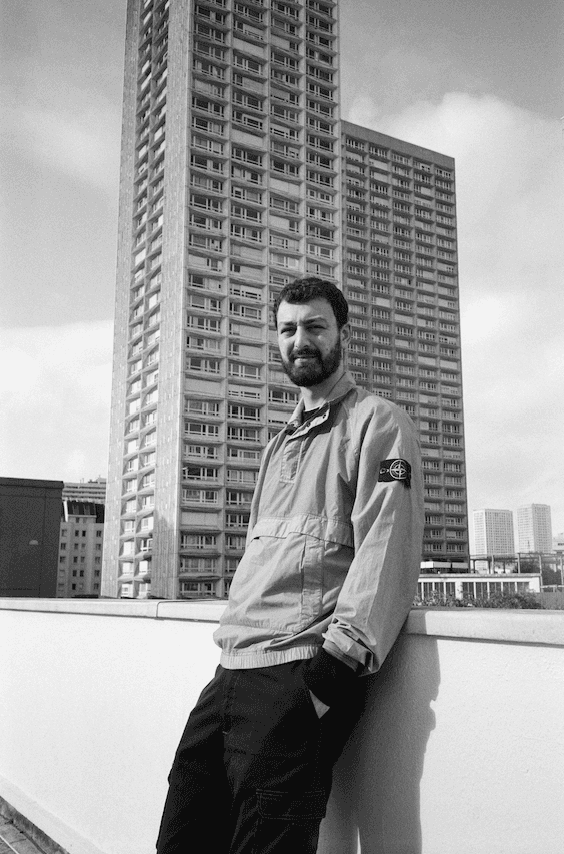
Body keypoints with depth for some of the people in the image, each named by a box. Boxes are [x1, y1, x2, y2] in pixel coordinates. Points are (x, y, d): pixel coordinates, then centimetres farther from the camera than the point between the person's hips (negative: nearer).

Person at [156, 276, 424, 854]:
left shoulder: (378, 423, -2)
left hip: (299, 678, -8)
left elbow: (386, 547, -14)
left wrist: (339, 660, -22)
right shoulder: (283, 439, 23)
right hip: (230, 673, 8)